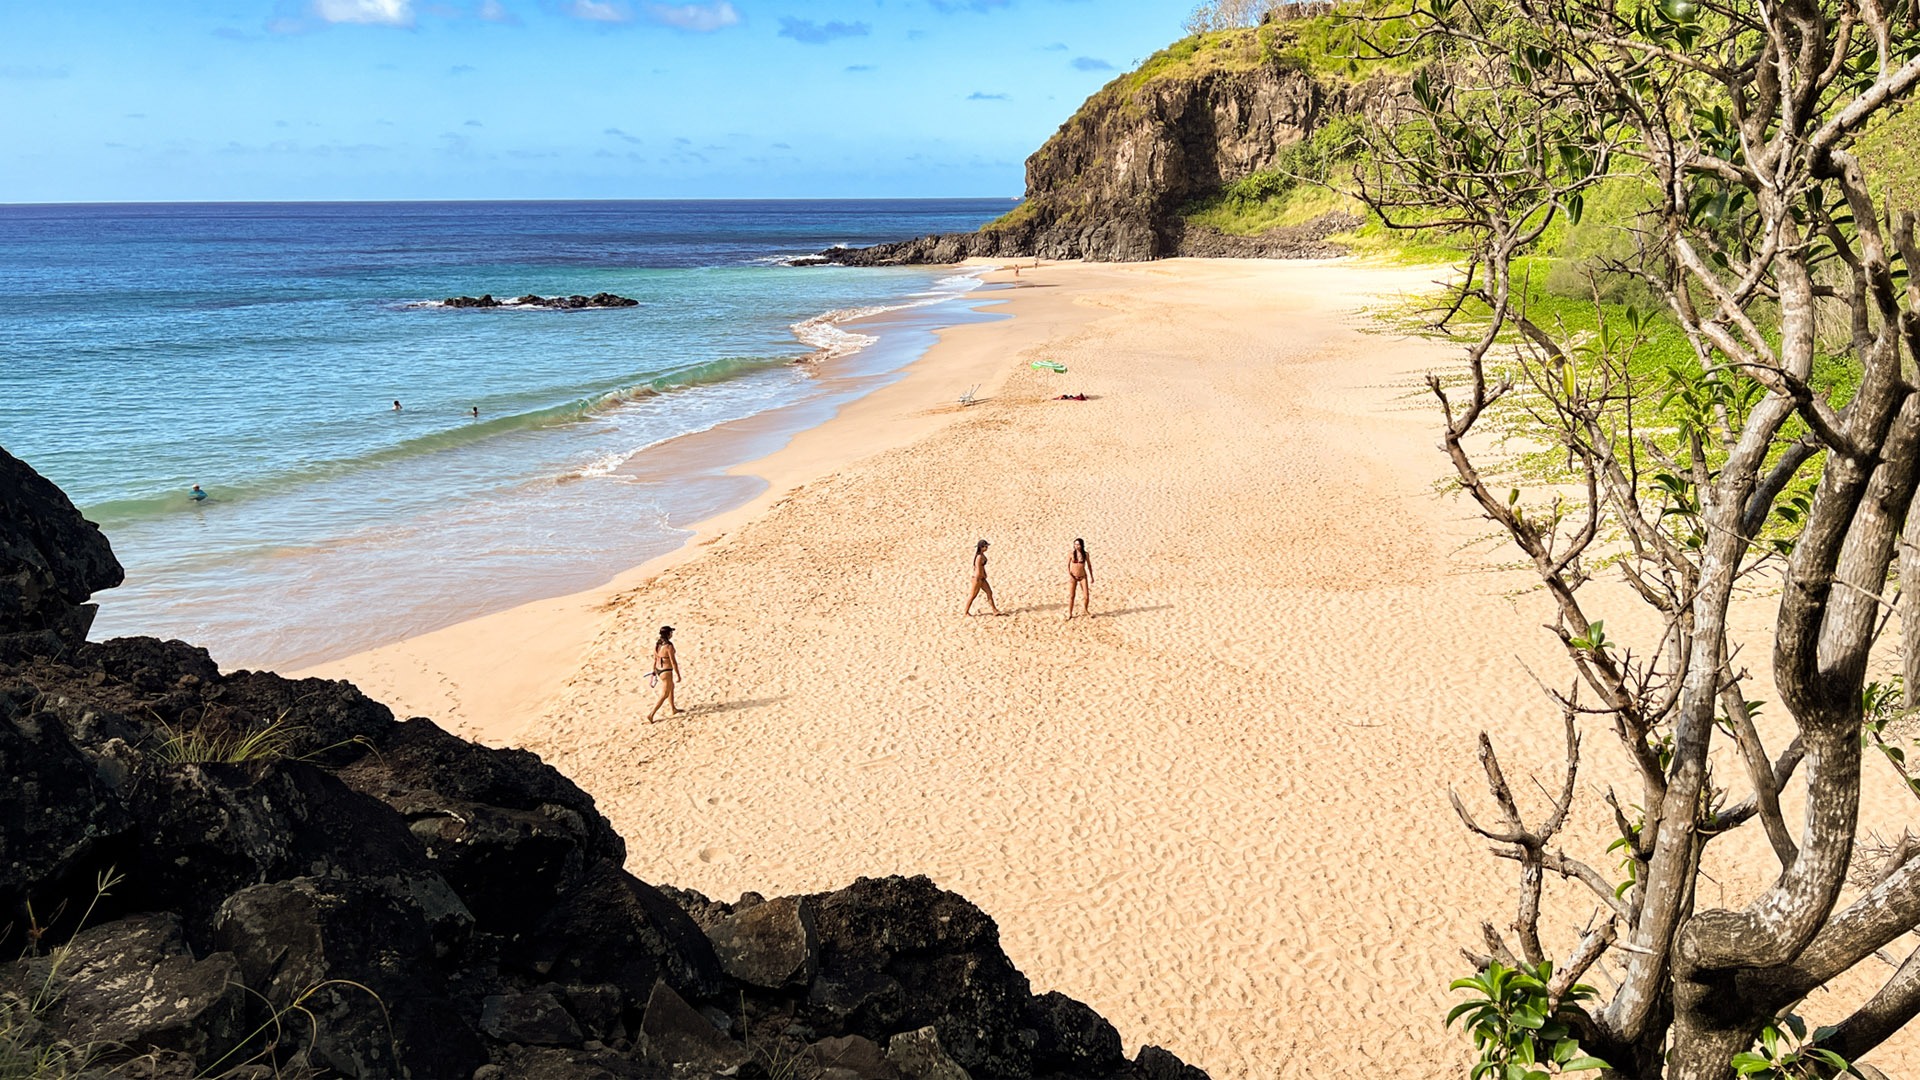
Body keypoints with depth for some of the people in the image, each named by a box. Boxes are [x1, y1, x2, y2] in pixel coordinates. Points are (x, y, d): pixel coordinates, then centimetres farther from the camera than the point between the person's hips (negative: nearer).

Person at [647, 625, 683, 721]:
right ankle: (651, 715, 2)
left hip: (658, 670, 8)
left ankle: (673, 709, 43)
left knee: (671, 687, 29)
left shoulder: (656, 644, -2)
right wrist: (678, 675, -10)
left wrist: (654, 673, 17)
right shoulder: (669, 646, -24)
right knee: (664, 696, 4)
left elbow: (655, 659, 7)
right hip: (666, 672, -8)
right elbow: (673, 662, -19)